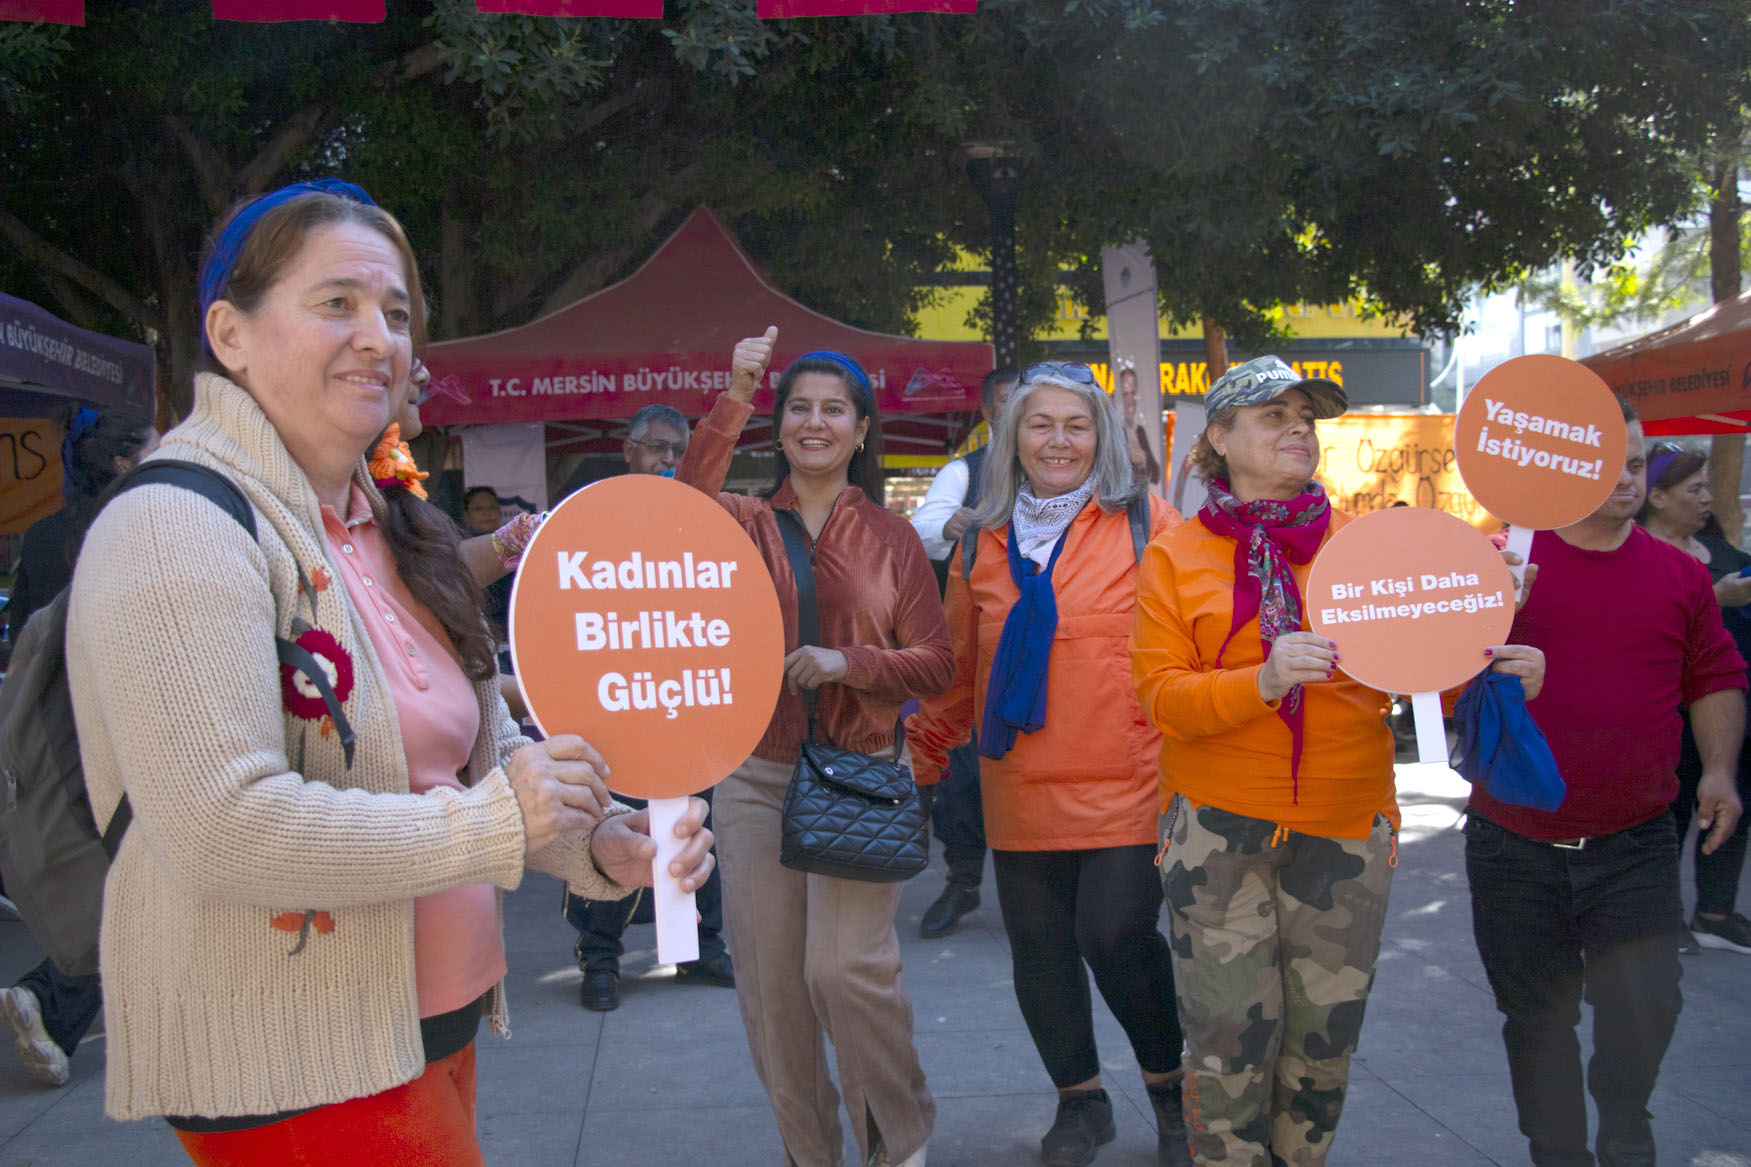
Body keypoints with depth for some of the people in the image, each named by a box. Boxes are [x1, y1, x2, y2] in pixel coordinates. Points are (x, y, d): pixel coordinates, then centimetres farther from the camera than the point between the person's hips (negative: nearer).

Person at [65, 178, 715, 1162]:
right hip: (289, 1071, -8)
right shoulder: (178, 531, -18)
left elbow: (488, 748, 13)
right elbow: (220, 828, -28)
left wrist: (602, 844, -6)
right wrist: (489, 822, -23)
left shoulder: (394, 528, 11)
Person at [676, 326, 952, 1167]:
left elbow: (936, 664, 4)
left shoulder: (889, 537, 6)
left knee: (845, 966, -13)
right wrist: (732, 401, -29)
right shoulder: (746, 522, 6)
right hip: (755, 776, 2)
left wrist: (849, 663, -14)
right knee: (768, 983, 5)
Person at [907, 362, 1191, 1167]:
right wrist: (922, 749, 10)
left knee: (1118, 937, -9)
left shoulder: (1145, 523, 1)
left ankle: (1168, 1084, 21)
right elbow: (961, 666, 15)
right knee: (1038, 949, 8)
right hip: (1021, 792, 4)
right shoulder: (986, 541, 10)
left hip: (1127, 784, -3)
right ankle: (1079, 1100, 32)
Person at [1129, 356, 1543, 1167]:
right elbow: (1162, 695, -7)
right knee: (1230, 1042, -1)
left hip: (1345, 827, 2)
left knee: (1324, 1039, 10)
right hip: (1218, 827, -2)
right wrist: (1262, 680, -24)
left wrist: (1496, 673, -16)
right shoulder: (1176, 557, 1)